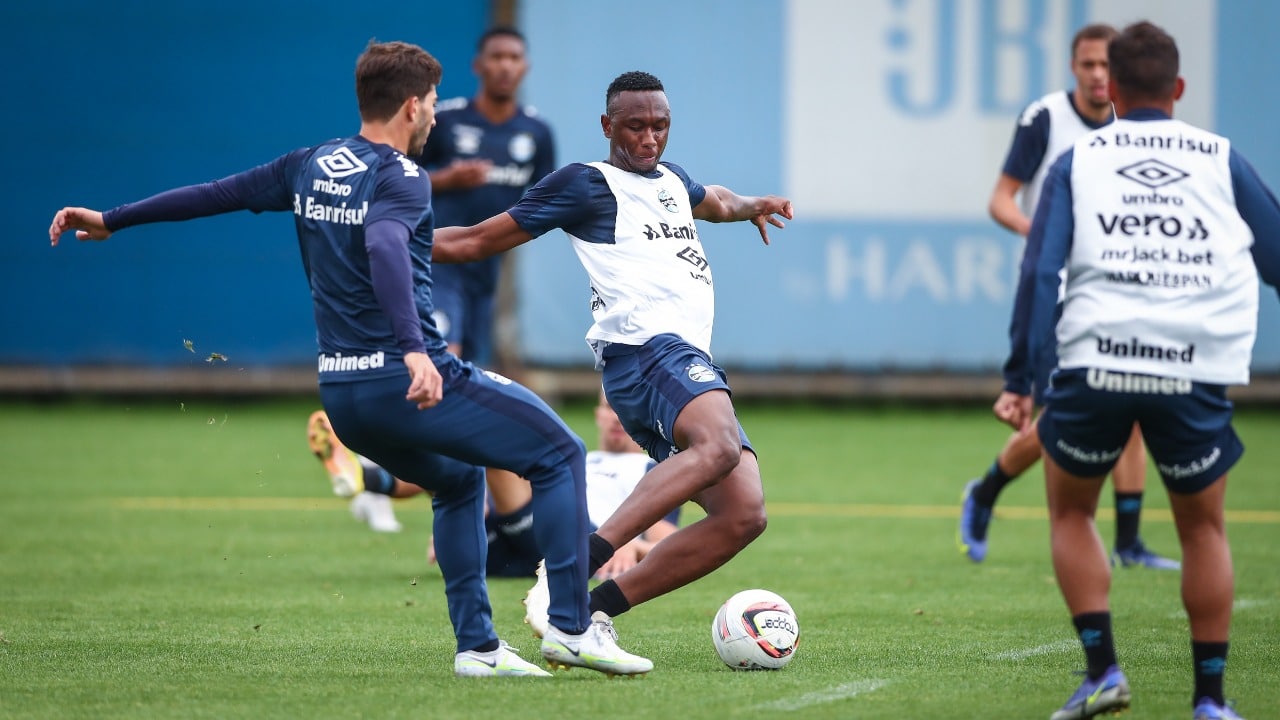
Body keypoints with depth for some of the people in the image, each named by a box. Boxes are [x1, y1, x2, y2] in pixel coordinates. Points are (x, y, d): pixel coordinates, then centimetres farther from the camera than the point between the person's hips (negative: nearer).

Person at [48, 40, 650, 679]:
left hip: (340, 397, 8)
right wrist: (415, 349, -40)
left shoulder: (312, 166, 13)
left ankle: (475, 646, 21)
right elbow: (384, 247, -28)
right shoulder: (401, 177, -9)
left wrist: (111, 221, 29)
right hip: (414, 382, -8)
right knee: (560, 455, 3)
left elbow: (216, 193, 19)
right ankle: (571, 628, -5)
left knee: (459, 482, 30)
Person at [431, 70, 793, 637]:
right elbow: (479, 240, 6)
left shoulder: (673, 181, 28)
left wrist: (750, 205, 40)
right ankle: (574, 565, -46)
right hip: (642, 350, -9)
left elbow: (712, 201, 57)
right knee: (720, 445, -38)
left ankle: (593, 609, -8)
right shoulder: (587, 184, 5)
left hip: (693, 366, 9)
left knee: (742, 514, -8)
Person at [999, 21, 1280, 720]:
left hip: (1095, 364, 0)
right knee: (1203, 529, 17)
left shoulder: (1078, 160, 12)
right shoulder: (1222, 158, 13)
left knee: (1070, 511, 20)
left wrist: (1023, 375, 1)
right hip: (1197, 369, 0)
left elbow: (1039, 269, 2)